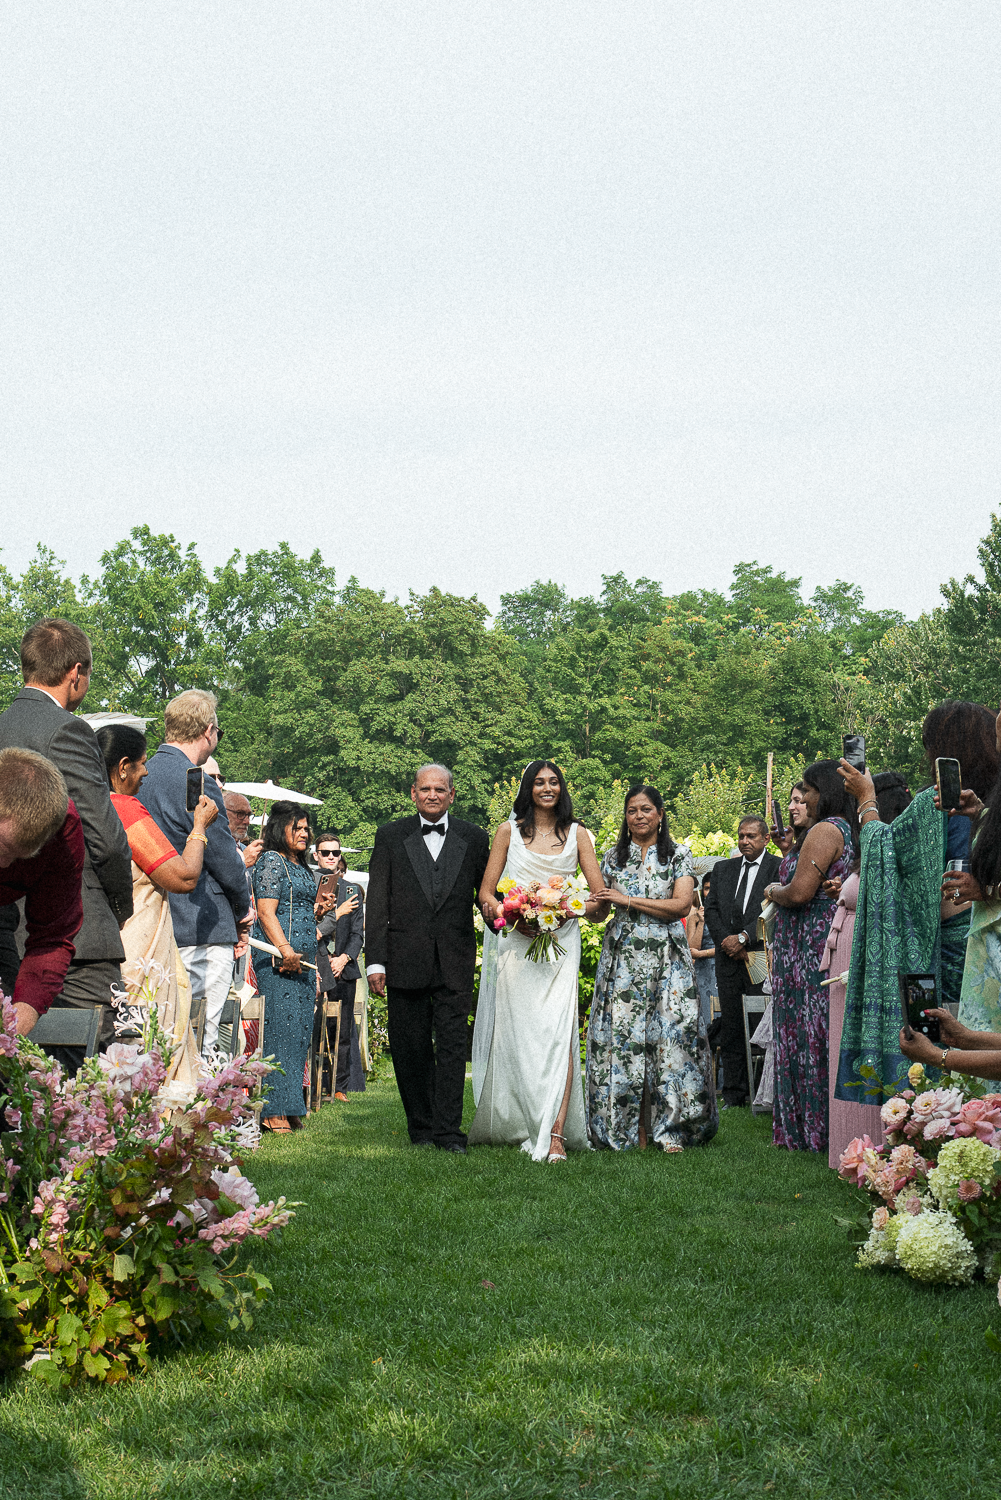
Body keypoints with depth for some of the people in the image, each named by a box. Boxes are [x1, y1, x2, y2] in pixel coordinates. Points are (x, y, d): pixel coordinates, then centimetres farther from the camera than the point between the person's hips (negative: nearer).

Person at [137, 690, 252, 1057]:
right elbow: (224, 857, -12)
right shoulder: (196, 782, -15)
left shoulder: (141, 776, 12)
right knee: (198, 1042, -6)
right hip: (202, 930, -9)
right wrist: (242, 910, 7)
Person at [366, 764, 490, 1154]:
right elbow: (377, 903, 2)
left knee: (452, 1046, -5)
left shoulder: (474, 839, 7)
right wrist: (375, 961, -4)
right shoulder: (391, 837, 5)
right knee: (410, 1049, 6)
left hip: (456, 963, 0)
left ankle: (448, 1132, -3)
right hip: (405, 961, 0)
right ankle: (420, 1127, 18)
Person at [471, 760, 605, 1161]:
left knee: (558, 1032, -14)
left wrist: (567, 913, -12)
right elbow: (485, 893, 6)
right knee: (517, 1033, 0)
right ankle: (515, 1126, 12)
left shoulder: (576, 834, 10)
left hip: (561, 943, 0)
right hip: (516, 943, 0)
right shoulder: (509, 831, 8)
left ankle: (555, 1132, -21)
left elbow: (600, 895, 7)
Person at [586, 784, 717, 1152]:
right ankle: (632, 1129, 1)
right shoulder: (613, 857, 12)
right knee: (623, 1036, -5)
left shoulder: (678, 855, 4)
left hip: (667, 958, -2)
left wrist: (627, 901, -11)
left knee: (669, 1033, -7)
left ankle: (670, 1129, -2)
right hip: (622, 957, 2)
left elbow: (681, 905, -8)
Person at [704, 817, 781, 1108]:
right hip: (728, 958, 4)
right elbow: (711, 910, 12)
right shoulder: (722, 869, 18)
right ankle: (734, 1094, 6)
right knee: (730, 1027, 3)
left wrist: (743, 937, -12)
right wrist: (728, 941, -3)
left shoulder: (778, 868, 3)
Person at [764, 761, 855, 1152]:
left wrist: (774, 891, -3)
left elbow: (800, 892, -22)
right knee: (828, 1034, 11)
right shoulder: (848, 830, 14)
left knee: (809, 1035, -4)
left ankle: (813, 1131, 1)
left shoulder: (824, 830, -16)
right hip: (835, 944, 10)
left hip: (810, 952, -10)